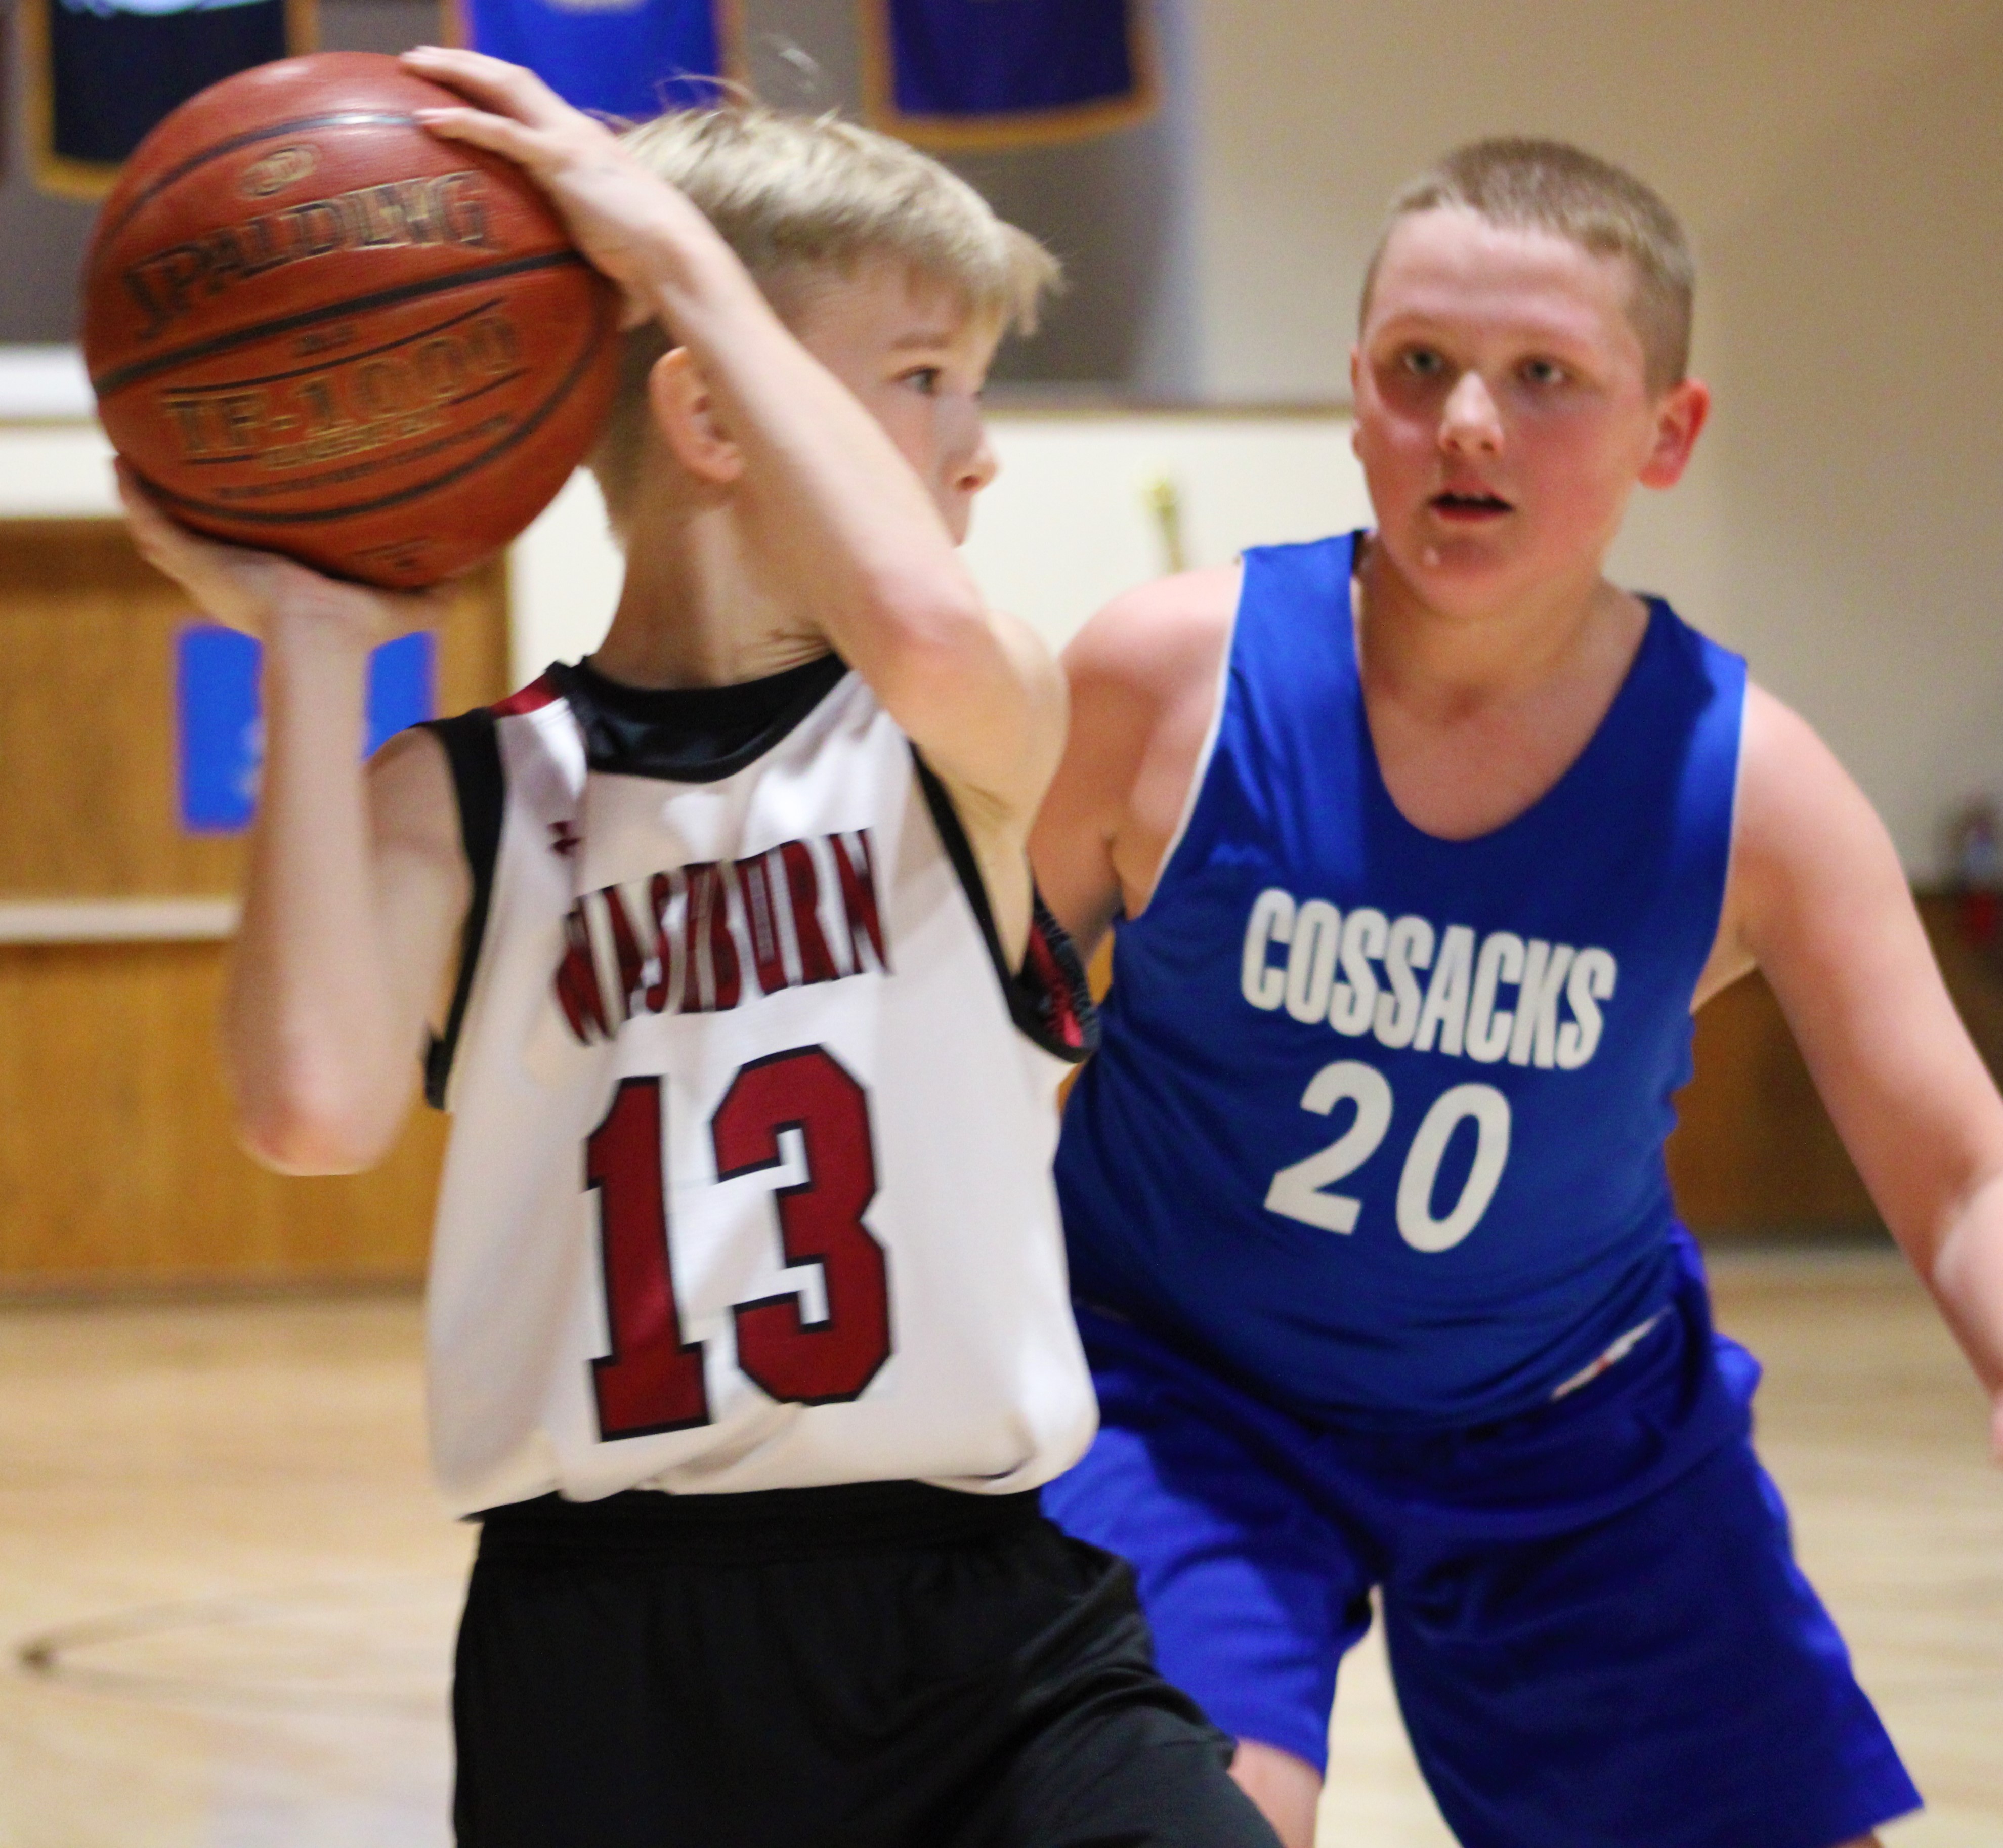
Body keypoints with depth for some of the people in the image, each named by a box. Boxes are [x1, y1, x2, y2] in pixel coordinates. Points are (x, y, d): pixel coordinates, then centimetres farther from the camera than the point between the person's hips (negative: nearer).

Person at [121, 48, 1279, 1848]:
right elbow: (317, 1107, -18)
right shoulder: (466, 800, 2)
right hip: (607, 1653, 0)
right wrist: (309, 652, -11)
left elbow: (918, 623, -24)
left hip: (979, 1624, 0)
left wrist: (684, 251, -14)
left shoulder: (973, 739, 2)